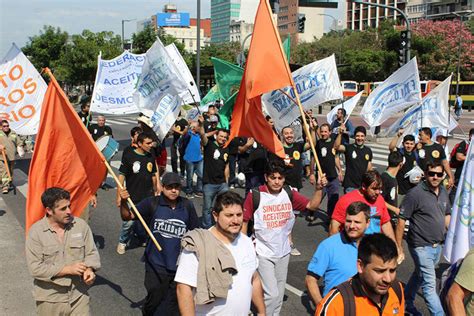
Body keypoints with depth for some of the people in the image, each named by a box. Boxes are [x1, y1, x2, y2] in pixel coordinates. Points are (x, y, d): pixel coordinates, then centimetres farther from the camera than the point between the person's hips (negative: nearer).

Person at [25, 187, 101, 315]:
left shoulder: (81, 225, -3)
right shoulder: (36, 232, -11)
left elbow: (92, 253, 3)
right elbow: (35, 268, -15)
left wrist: (89, 269, -18)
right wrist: (68, 269, -19)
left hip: (78, 295, 2)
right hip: (50, 299, -1)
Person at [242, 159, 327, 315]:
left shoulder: (289, 193, -4)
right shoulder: (255, 195, -15)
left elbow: (312, 205, -4)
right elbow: (244, 220, -6)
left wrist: (318, 188, -20)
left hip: (283, 252, 5)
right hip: (263, 253, -4)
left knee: (279, 295, 17)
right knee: (272, 294, -11)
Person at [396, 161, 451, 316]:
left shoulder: (444, 192, 5)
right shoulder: (415, 193, -17)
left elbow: (447, 215, 19)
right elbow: (401, 220, -15)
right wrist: (398, 246, -14)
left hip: (438, 245, 7)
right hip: (422, 246, -7)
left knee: (419, 276, 22)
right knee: (430, 285, -4)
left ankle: (406, 303, 40)